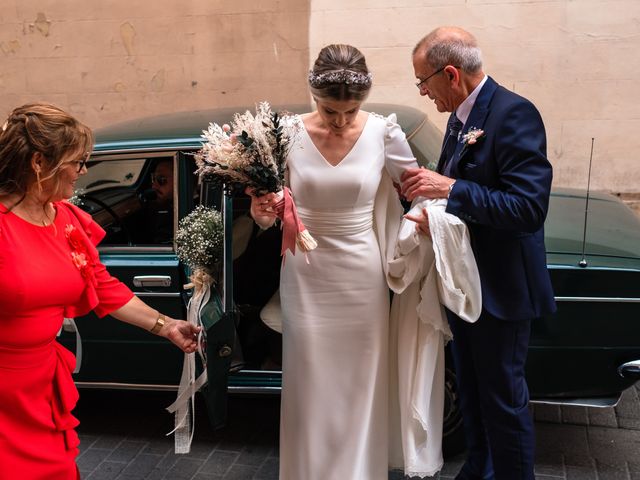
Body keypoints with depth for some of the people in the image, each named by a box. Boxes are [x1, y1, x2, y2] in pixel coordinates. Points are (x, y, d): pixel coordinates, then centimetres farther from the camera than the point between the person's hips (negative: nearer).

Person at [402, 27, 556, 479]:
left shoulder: (514, 114, -19)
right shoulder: (460, 118, 7)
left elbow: (530, 208, -26)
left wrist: (449, 189, -26)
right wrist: (434, 209, -3)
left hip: (499, 287, -9)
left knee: (504, 398, 5)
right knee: (472, 390, 22)